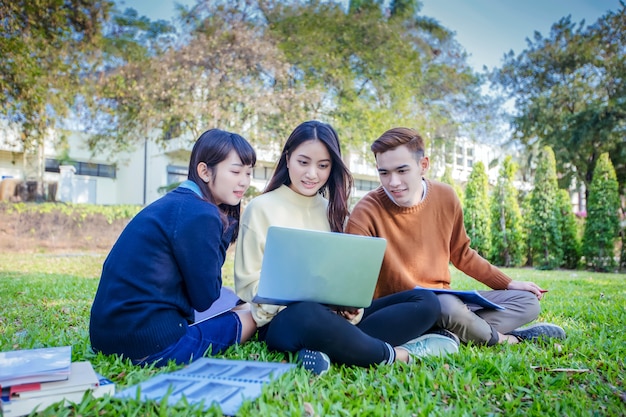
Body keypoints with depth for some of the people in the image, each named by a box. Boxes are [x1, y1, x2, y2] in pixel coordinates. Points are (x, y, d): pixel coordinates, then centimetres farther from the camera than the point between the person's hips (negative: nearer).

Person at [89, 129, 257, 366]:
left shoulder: (175, 202, 13)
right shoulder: (199, 214, -15)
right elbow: (204, 298, -8)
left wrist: (222, 224, 10)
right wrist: (225, 227, -3)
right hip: (147, 342, -8)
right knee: (251, 318, 7)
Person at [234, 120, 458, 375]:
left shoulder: (330, 210, 16)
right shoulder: (261, 208, -1)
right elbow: (249, 284, -5)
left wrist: (352, 303, -9)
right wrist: (300, 295, -21)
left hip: (336, 316, 6)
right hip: (284, 319, -6)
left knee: (425, 302, -11)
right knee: (310, 316, -42)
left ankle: (328, 351, -27)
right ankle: (400, 353, -17)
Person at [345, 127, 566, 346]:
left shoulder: (445, 197, -2)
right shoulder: (368, 212, -17)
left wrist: (509, 284, 11)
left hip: (446, 303, 6)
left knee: (528, 301, 4)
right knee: (448, 305, -36)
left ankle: (449, 336, -16)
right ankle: (502, 339, -5)